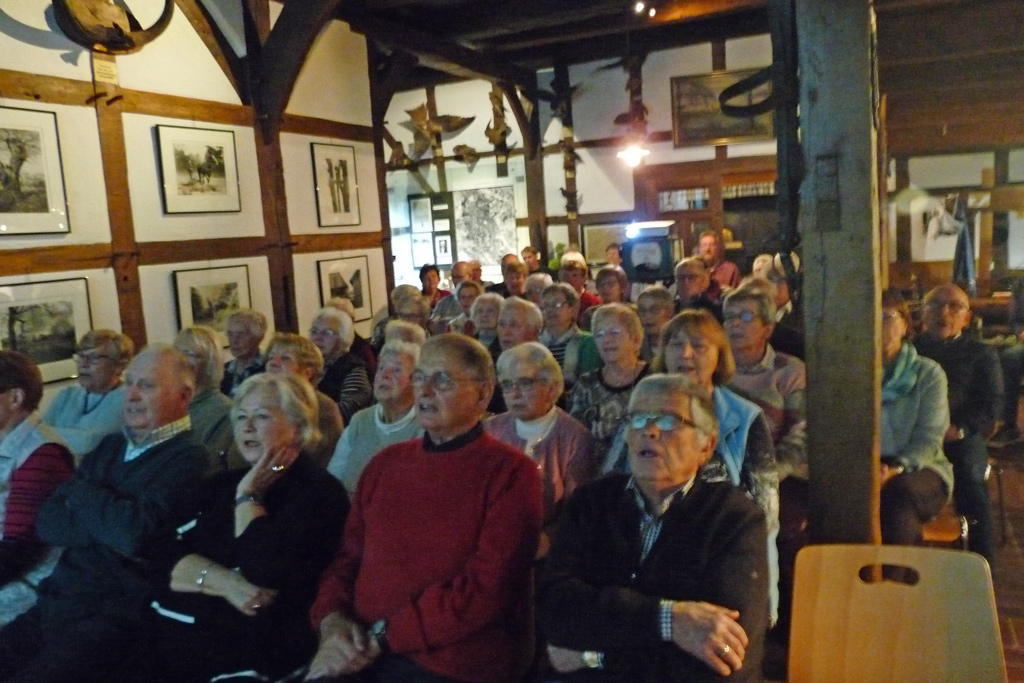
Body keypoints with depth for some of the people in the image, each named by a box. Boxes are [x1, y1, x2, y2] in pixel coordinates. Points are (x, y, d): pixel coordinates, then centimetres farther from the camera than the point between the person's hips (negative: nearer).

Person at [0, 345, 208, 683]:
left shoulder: (188, 458, -10)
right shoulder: (111, 446, 14)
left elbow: (134, 532, -23)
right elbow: (47, 522, 8)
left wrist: (80, 492, -5)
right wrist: (106, 524, -12)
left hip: (113, 617, -7)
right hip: (55, 604, 7)